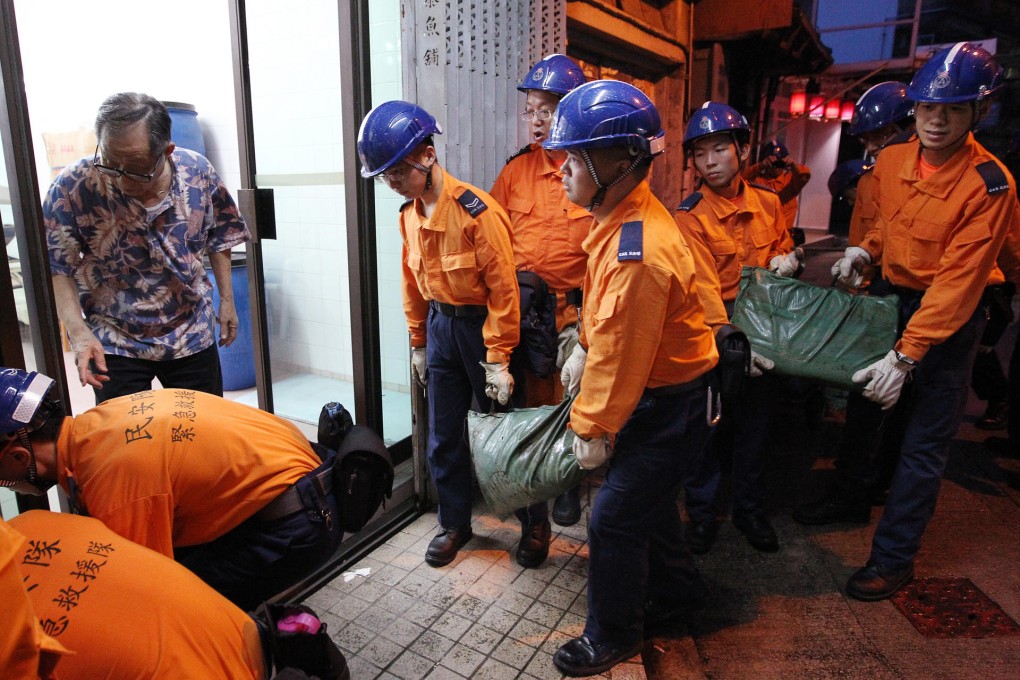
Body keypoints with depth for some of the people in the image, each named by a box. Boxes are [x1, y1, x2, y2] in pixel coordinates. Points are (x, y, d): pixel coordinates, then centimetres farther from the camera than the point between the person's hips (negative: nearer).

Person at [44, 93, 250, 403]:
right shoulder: (72, 187, -18)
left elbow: (218, 238, 3)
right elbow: (57, 268, -12)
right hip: (113, 342, -2)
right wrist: (78, 331, -24)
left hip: (192, 333, 2)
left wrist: (226, 300, 5)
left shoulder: (198, 171, -12)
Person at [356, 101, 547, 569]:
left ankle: (534, 523, 29)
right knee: (443, 438, 13)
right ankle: (454, 523, 32)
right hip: (441, 326, 6)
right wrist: (418, 344, 16)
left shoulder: (476, 210, -21)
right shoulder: (409, 214, 3)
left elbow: (503, 288, -19)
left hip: (481, 325, -6)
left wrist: (498, 359, -17)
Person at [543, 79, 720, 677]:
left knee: (614, 521, 2)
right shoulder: (626, 216, 1)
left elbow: (621, 353, -26)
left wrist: (594, 428, -15)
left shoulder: (637, 252, -32)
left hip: (670, 407, -10)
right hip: (657, 394, 10)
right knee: (647, 497, 24)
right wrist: (584, 350, 10)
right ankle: (678, 588, 49)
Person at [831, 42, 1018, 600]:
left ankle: (894, 556, 12)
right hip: (891, 297, 6)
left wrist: (906, 354, -29)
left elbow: (958, 282, -25)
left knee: (924, 442, 0)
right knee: (871, 407, 19)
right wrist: (864, 251, -4)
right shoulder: (891, 161, -3)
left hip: (951, 315, -6)